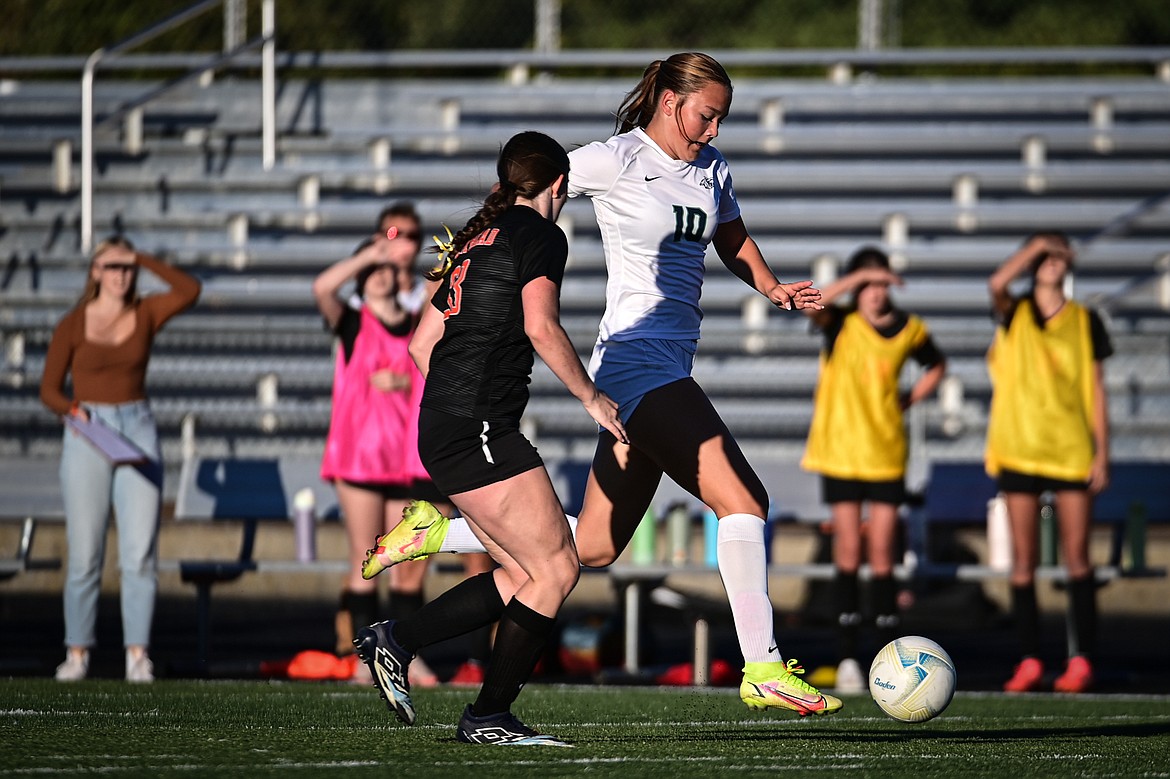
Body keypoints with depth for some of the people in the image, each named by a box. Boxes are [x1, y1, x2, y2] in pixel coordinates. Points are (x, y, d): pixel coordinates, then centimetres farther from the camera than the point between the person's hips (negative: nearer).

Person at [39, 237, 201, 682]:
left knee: (140, 552, -6)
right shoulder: (72, 326, 0)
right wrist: (73, 409, -18)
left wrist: (144, 260, -10)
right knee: (84, 554, -3)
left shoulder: (145, 314, 6)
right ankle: (77, 653, 6)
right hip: (87, 436, -2)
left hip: (139, 432, 2)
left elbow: (190, 291, -10)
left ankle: (138, 655, -4)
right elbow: (49, 391, 3)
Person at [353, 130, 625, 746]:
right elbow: (541, 328, -18)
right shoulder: (540, 235, -4)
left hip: (443, 428, 9)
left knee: (526, 574, 10)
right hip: (476, 432, -9)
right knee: (557, 569, -6)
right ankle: (488, 717, -3)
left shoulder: (478, 239, 21)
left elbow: (422, 342, 24)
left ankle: (394, 641, 10)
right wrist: (592, 398, -8)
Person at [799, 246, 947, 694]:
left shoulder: (909, 330, 4)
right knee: (848, 553, -4)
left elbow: (936, 367, 23)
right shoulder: (841, 325, -4)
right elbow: (811, 306, -27)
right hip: (840, 452, -2)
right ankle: (847, 658, -1)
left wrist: (908, 400, 7)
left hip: (887, 455, 2)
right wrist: (859, 276, -34)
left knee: (881, 556, 2)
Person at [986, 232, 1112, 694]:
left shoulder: (1085, 322, 8)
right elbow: (996, 285, -19)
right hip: (1019, 450, 0)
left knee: (1077, 557, -4)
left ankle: (1081, 660, -2)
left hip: (1072, 452, 0)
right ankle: (1029, 661, 4)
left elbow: (1096, 391, 7)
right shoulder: (1014, 315, 6)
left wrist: (1102, 452, 2)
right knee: (1024, 560, 1)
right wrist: (1034, 246, -18)